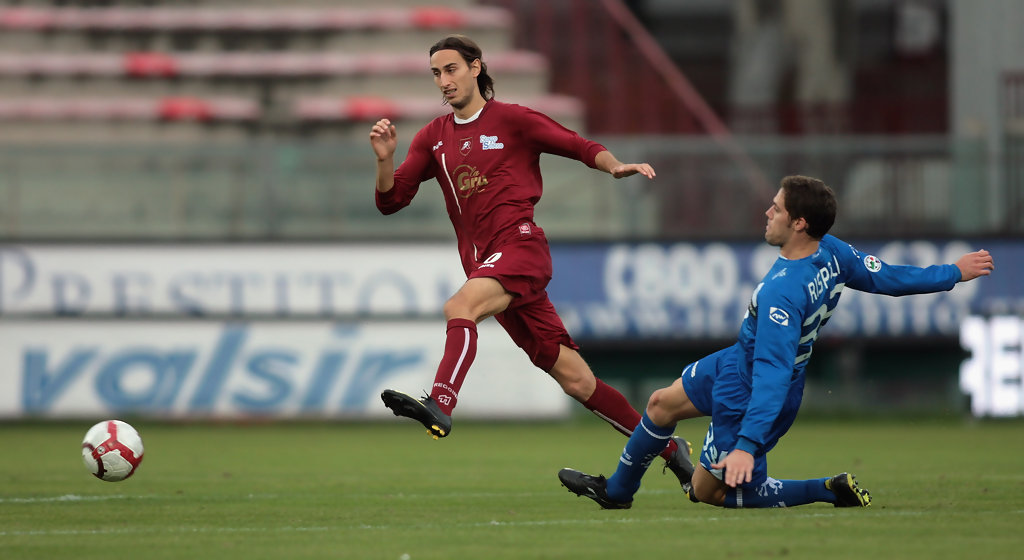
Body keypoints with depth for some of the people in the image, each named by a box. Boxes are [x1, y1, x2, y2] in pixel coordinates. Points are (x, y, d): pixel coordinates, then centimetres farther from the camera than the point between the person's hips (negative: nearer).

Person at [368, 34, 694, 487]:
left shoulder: (511, 120, 4)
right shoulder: (432, 137, 17)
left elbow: (580, 147, 4)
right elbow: (390, 200, 12)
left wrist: (614, 166, -16)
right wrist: (384, 159, -7)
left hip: (520, 244, -5)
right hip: (483, 261, 5)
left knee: (460, 307, -34)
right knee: (575, 380, 2)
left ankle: (440, 406, -53)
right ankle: (668, 446, 10)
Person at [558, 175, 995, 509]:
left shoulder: (781, 293, -38)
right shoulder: (830, 252, -15)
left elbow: (773, 374, -40)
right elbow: (883, 277, -3)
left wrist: (747, 444, -43)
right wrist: (953, 273, 13)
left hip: (750, 398, -10)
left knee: (710, 491, 4)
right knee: (662, 403, 22)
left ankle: (830, 491, 1)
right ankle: (617, 491, 41)